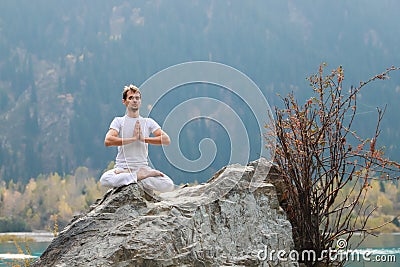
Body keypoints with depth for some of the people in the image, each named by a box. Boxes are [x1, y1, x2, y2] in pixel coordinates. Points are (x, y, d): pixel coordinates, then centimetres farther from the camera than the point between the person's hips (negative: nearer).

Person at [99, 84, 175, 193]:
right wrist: (133, 139, -13)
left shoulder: (148, 122, 13)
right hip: (122, 166, -2)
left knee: (168, 185, -25)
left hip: (143, 167, 2)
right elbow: (108, 141, -12)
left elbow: (166, 140, 0)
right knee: (105, 180, -37)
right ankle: (140, 176, -20)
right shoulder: (118, 121, 6)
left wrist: (144, 139, -10)